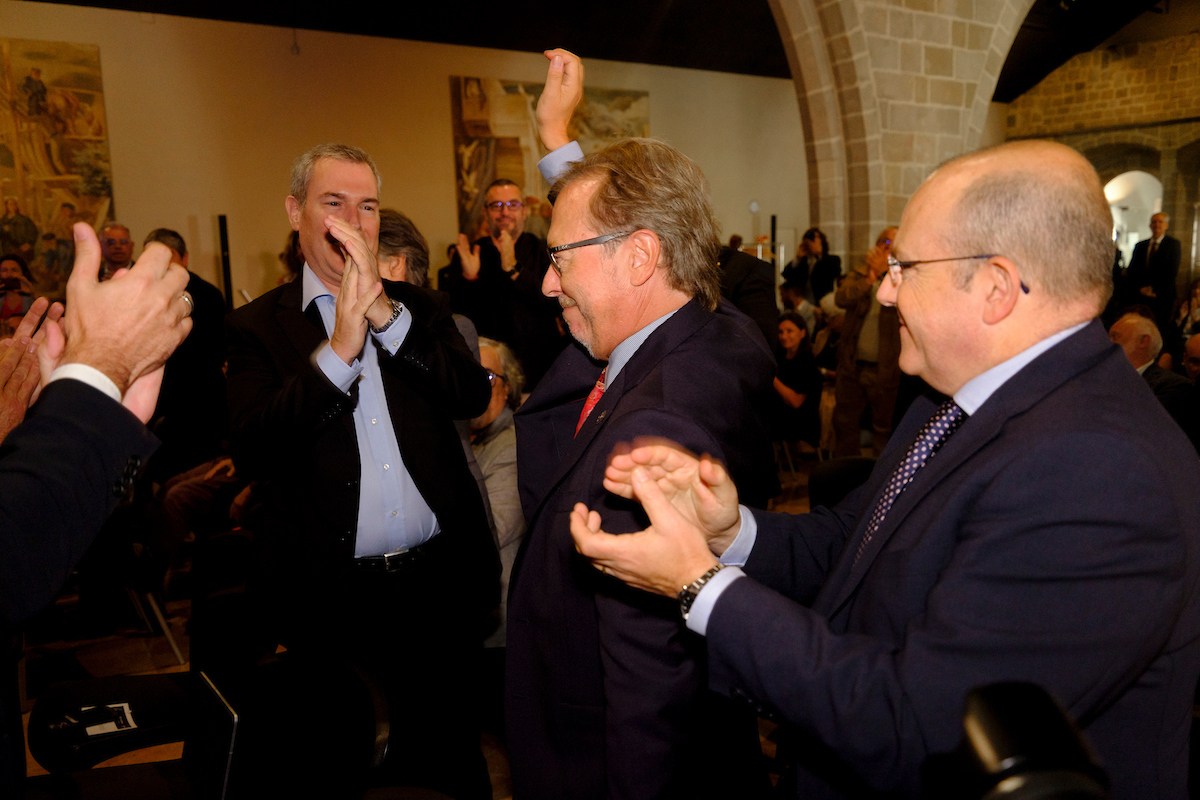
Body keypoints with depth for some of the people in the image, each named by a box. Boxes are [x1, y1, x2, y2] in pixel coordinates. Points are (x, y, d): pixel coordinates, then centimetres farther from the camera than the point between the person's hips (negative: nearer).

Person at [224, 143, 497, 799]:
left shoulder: (417, 307, 8)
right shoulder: (258, 326, 0)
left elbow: (472, 395, -8)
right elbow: (252, 450, -13)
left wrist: (384, 312, -17)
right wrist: (338, 349, -21)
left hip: (439, 580, 2)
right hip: (331, 593, -1)